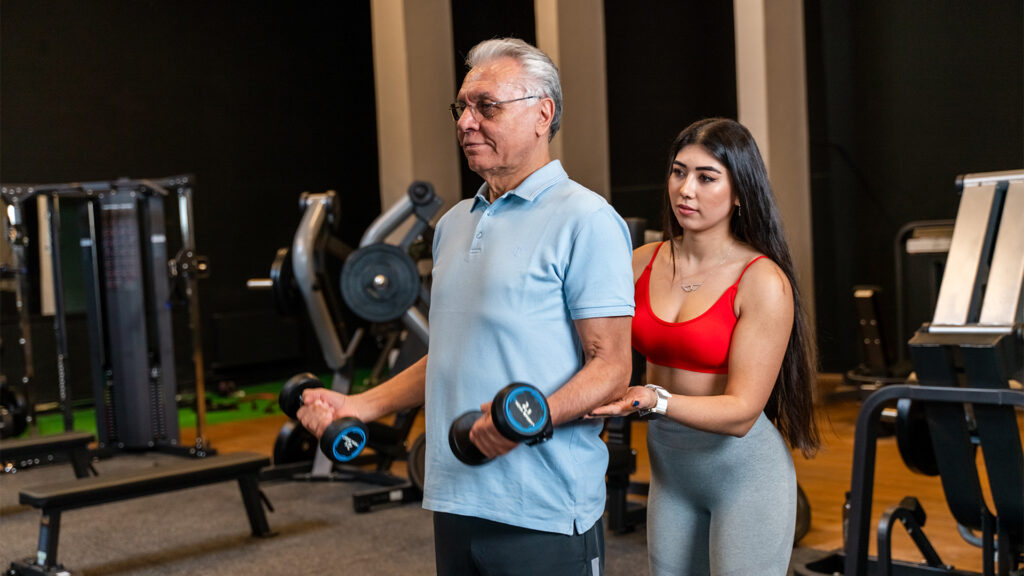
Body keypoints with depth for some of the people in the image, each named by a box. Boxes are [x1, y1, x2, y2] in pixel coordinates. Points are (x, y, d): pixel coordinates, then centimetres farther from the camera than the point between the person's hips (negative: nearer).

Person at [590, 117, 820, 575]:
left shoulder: (763, 282, -14)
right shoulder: (643, 263, 1)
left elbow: (741, 412, -19)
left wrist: (655, 401, -34)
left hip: (745, 470, -5)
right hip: (668, 465, 5)